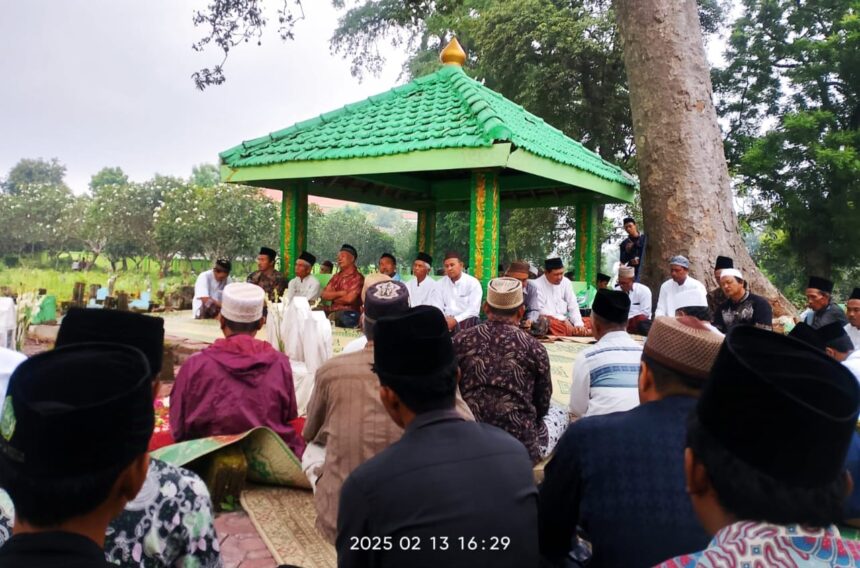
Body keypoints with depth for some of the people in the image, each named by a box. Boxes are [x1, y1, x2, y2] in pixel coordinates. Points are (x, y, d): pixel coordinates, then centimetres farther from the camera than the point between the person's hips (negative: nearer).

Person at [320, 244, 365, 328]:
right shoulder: (336, 277, 19)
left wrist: (333, 297, 5)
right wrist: (340, 293, -8)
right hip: (333, 311, 7)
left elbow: (349, 299, -13)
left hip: (349, 313, -7)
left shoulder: (357, 277, -3)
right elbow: (324, 295, 8)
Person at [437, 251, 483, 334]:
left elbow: (474, 310, -9)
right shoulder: (440, 284, 12)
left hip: (467, 322, -3)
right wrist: (443, 320, -16)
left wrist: (456, 320, -20)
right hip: (446, 321, 3)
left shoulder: (473, 283, -1)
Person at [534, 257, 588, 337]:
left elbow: (573, 306, 6)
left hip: (565, 321, 5)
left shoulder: (566, 282, 8)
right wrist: (563, 320, -19)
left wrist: (579, 324, -13)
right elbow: (539, 310, -13)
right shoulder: (537, 285, -8)